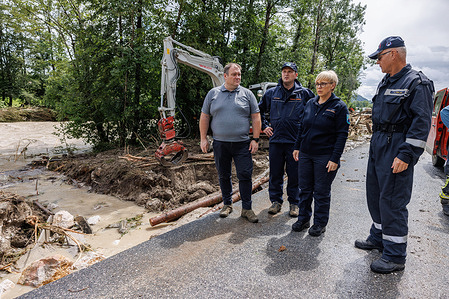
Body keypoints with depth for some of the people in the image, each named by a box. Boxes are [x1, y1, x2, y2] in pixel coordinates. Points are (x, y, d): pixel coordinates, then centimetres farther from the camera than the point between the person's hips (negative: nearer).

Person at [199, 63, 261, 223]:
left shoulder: (247, 94, 5)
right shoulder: (213, 93, 8)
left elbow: (256, 118, 4)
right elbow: (204, 117, 9)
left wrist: (255, 139, -3)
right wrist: (203, 139, 4)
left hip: (242, 144, -1)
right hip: (220, 143, 1)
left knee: (245, 176, -1)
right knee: (224, 176, 11)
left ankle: (246, 208, 12)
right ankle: (227, 204, 28)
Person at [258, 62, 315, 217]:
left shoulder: (304, 93, 3)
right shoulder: (271, 93, 9)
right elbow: (259, 110, 21)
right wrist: (264, 126, 11)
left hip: (296, 141, -2)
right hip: (275, 140, 2)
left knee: (294, 175, 6)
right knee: (275, 174, 9)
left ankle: (294, 203, 21)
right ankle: (276, 201, 24)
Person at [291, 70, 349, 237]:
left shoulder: (339, 107, -6)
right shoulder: (310, 103, 9)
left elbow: (342, 134, -9)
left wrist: (335, 159, -15)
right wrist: (297, 147, 12)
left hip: (325, 157, -5)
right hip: (305, 154, 5)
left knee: (321, 192, 7)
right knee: (305, 189, 13)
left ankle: (320, 223, 23)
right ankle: (303, 219, 28)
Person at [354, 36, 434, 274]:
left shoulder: (417, 83, -11)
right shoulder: (385, 82, 16)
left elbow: (422, 122, -17)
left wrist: (406, 155, -22)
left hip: (397, 150, -9)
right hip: (378, 146, 9)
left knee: (392, 201, -5)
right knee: (375, 194, 16)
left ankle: (395, 256, 9)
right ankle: (378, 238, 33)